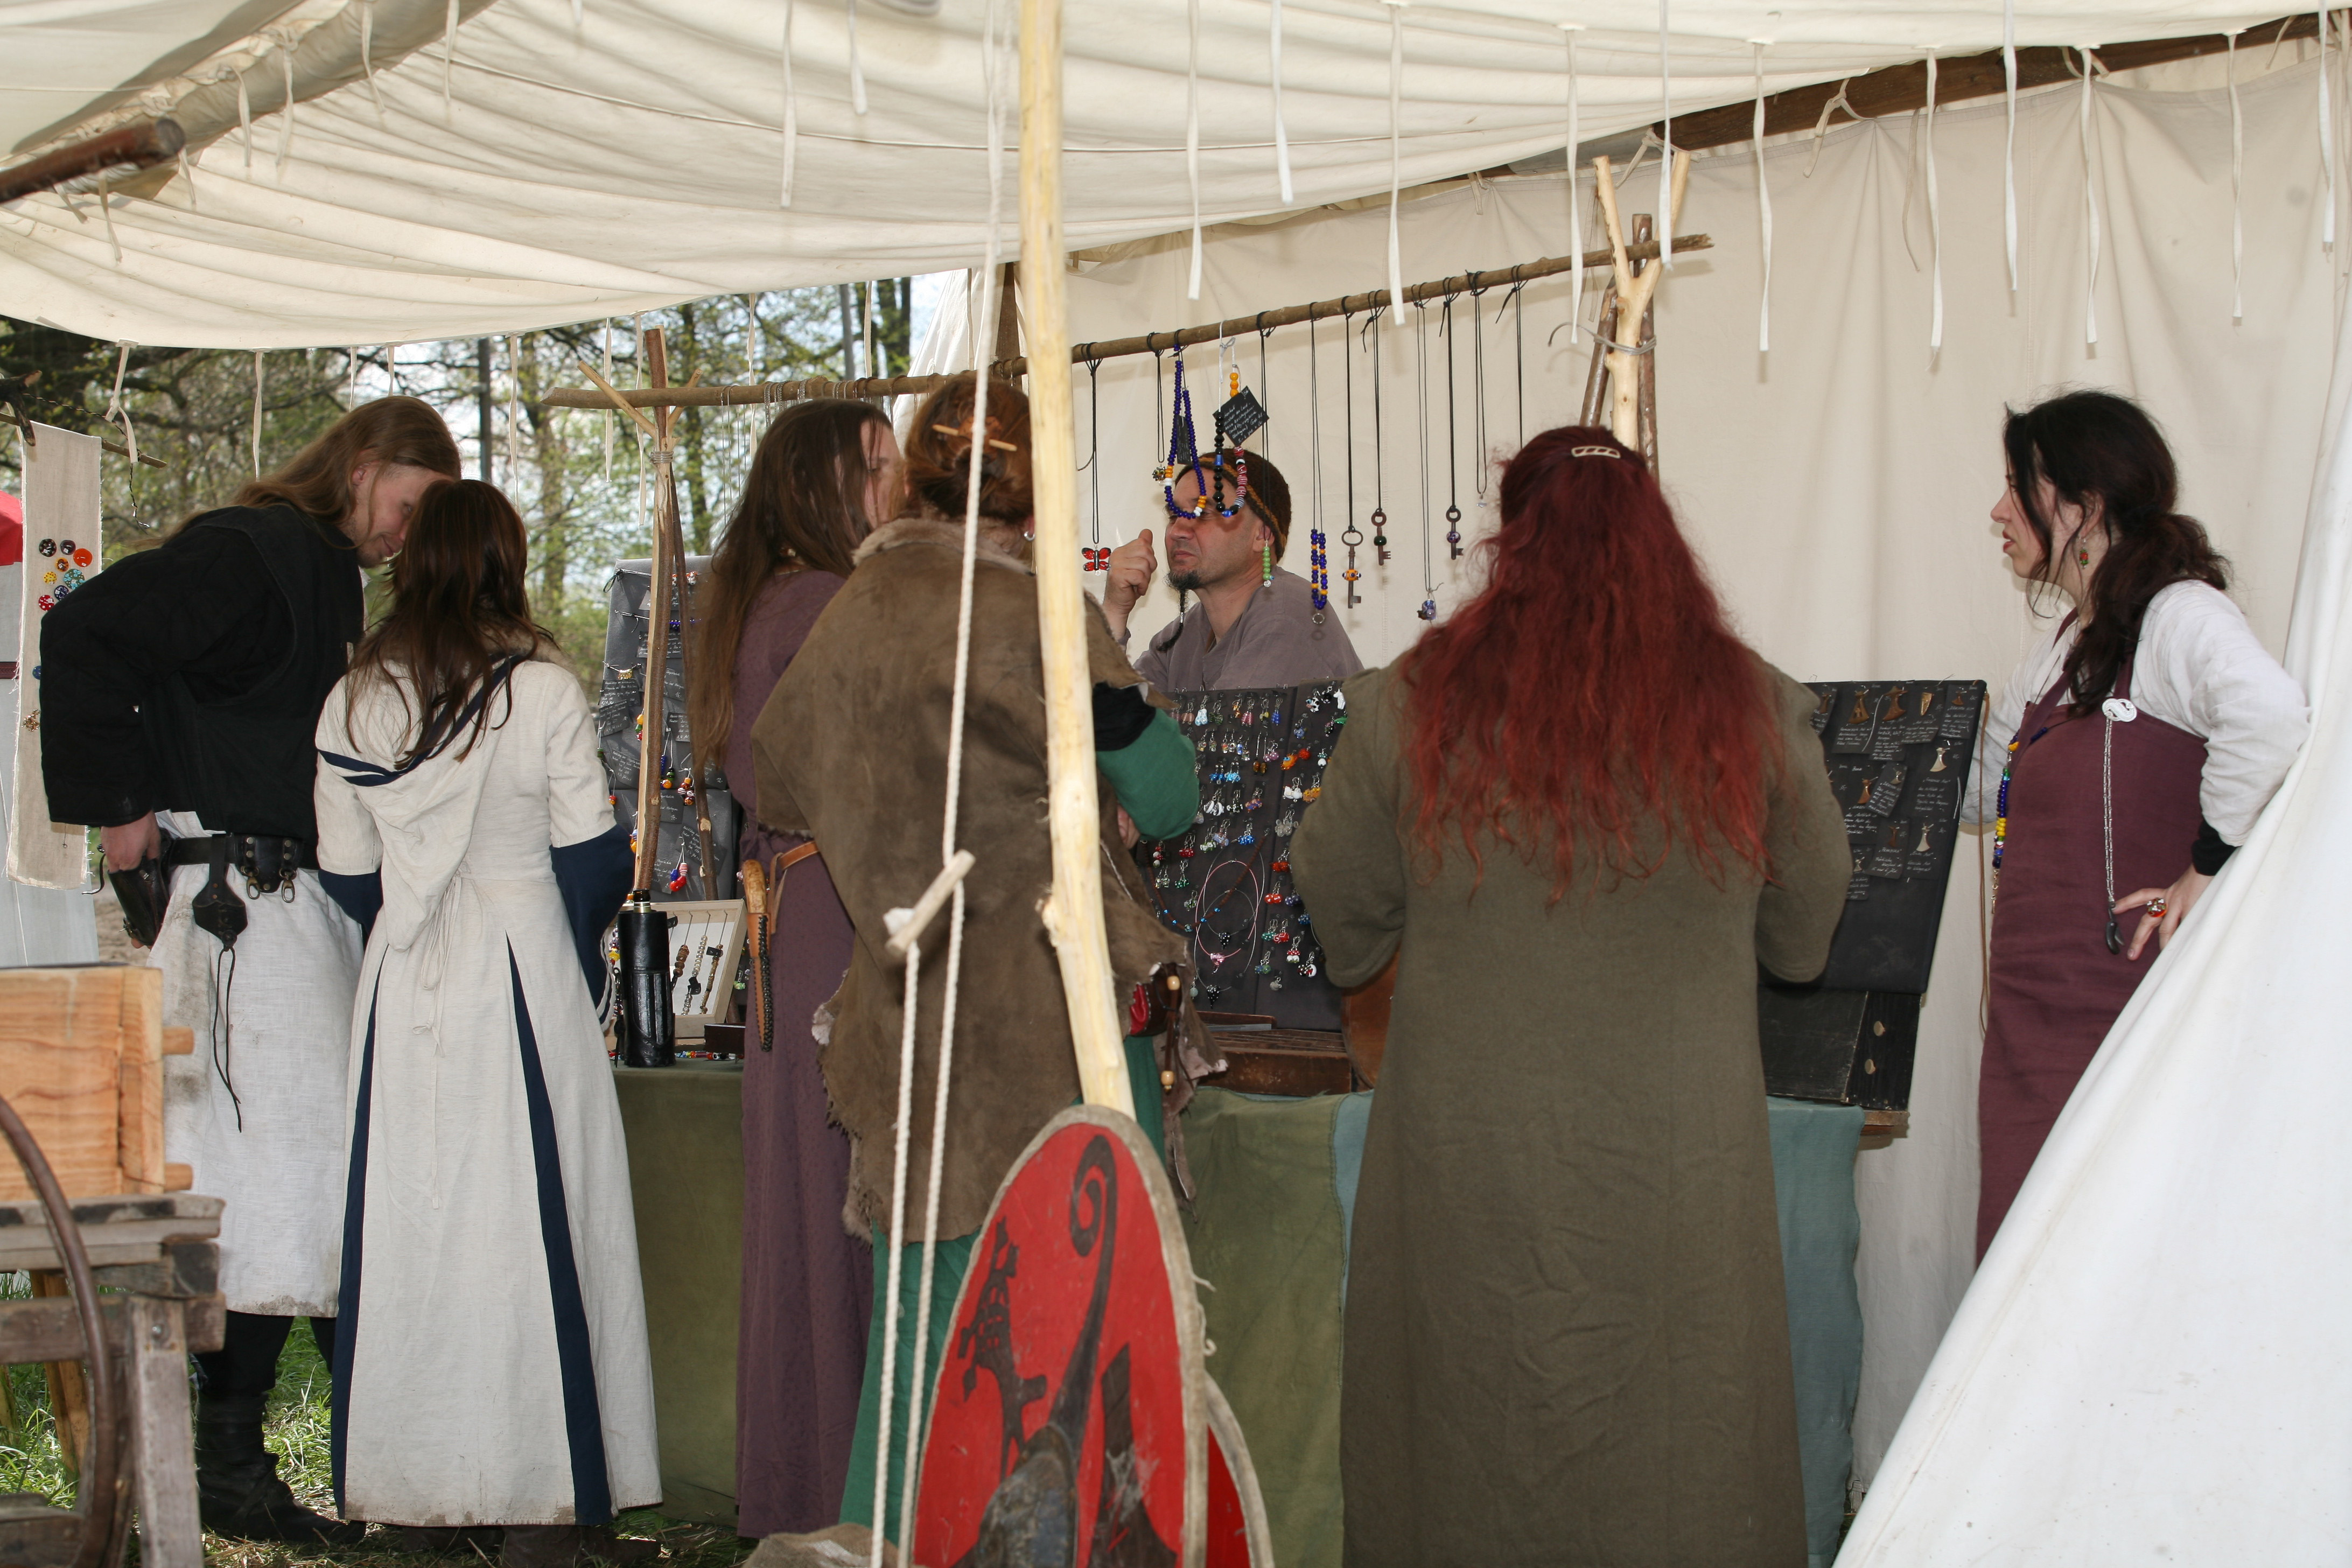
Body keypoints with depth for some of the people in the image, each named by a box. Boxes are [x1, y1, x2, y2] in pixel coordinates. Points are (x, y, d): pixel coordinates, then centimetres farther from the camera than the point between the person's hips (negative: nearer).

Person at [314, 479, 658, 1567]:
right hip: (525, 975, -4)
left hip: (403, 988, 4)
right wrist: (581, 947, 12)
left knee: (411, 1220, 9)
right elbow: (593, 856, -6)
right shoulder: (543, 691, -8)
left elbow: (347, 874, 7)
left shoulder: (352, 702, 3)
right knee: (529, 1221, 0)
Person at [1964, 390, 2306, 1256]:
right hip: (2034, 1013, 9)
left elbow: (2272, 718, -31)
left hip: (2123, 1010, -9)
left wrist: (2207, 869, -22)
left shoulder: (2179, 615, -10)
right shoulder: (2061, 648, 19)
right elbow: (1974, 791, 31)